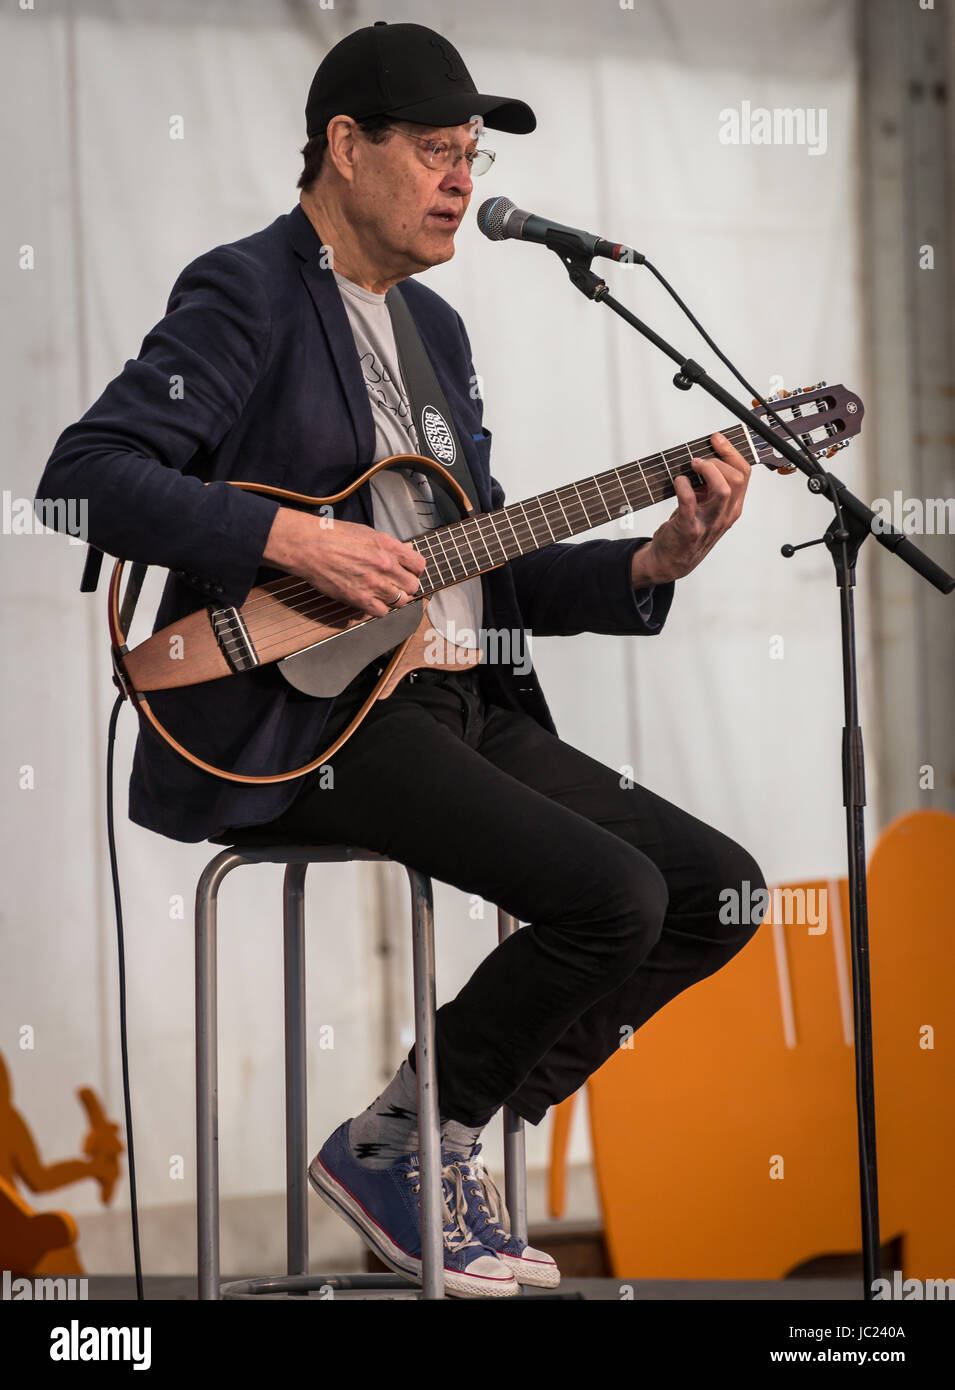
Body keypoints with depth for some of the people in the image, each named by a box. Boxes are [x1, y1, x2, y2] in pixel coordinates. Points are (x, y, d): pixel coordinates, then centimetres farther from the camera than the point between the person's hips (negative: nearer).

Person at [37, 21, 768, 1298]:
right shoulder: (247, 296, -6)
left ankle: (453, 1144, 7)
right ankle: (397, 1149, -4)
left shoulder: (434, 327, 21)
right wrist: (290, 538, -24)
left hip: (464, 703, 9)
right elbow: (84, 476, -18)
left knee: (717, 889, -1)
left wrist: (648, 565, 4)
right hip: (298, 723, -9)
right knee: (611, 895, -24)